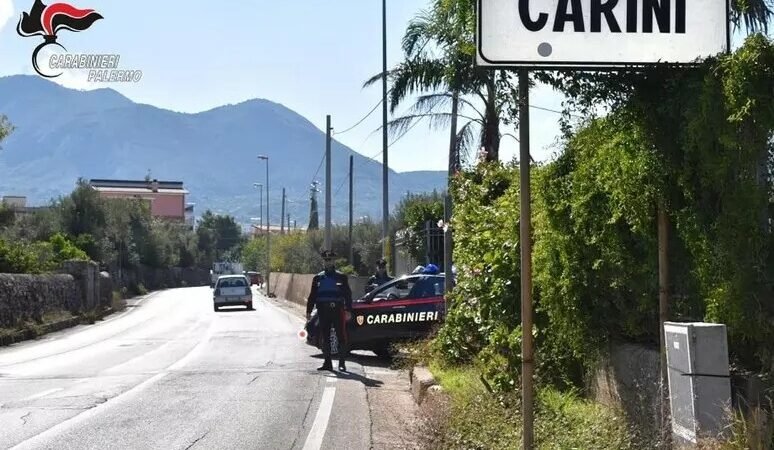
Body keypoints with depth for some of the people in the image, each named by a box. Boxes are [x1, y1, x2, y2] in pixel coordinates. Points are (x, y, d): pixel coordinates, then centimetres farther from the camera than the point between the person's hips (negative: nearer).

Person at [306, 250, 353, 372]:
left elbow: (348, 295, 4)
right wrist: (309, 311, 5)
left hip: (338, 310, -3)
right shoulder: (318, 278, 13)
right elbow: (312, 296, 13)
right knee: (325, 338, 4)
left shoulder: (341, 277, 6)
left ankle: (342, 363, 0)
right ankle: (327, 363, 10)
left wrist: (348, 310, -5)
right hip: (323, 311, 3)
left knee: (341, 337, -5)